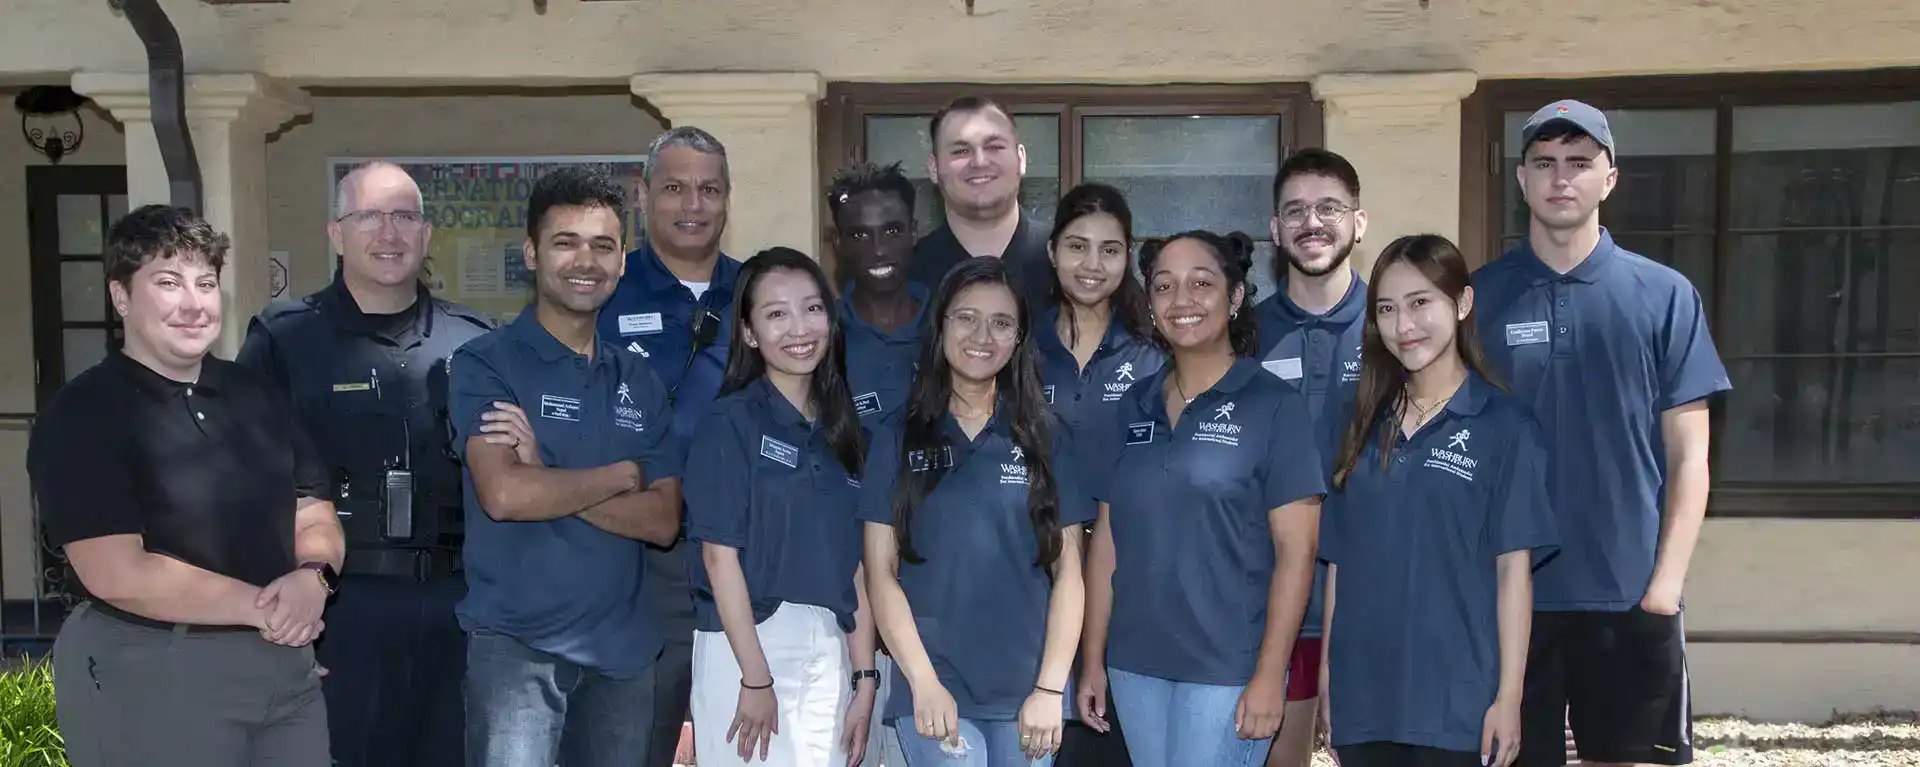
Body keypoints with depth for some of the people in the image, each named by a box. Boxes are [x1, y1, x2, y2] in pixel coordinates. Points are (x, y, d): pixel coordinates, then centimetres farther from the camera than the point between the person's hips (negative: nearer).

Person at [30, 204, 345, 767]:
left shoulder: (256, 395, 10)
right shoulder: (80, 415, -9)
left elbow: (314, 519, 8)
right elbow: (117, 575, -17)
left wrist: (312, 577, -13)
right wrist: (263, 606, -15)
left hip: (286, 666, 6)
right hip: (148, 676, -5)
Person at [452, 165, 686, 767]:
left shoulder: (639, 380, 10)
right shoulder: (486, 363, -4)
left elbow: (662, 521, 0)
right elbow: (503, 494, -19)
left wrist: (547, 480, -13)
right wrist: (621, 474, -6)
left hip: (624, 647, 5)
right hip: (515, 643, -4)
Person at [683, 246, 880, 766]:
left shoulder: (841, 430, 11)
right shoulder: (732, 422, -5)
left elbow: (856, 564, 9)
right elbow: (720, 555, -10)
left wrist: (864, 681, 4)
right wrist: (756, 679, -14)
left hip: (831, 651, 5)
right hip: (746, 644, -5)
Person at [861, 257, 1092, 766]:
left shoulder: (1048, 439, 6)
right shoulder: (898, 437, 4)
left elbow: (1068, 569, 3)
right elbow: (881, 571, 0)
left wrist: (1050, 688, -5)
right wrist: (924, 684, -9)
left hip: (1028, 690, 1)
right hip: (932, 686, -1)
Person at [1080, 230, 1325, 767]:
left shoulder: (1275, 406, -6)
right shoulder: (1134, 409, 7)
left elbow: (1295, 551, -9)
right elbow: (1107, 541, 9)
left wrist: (1270, 676, -13)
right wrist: (1093, 661, 7)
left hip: (1227, 670, -4)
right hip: (1135, 666, 5)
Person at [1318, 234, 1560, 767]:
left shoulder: (1504, 424, -4)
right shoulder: (1357, 423, 7)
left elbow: (1513, 567, -6)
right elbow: (1339, 561, 9)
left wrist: (1508, 695, -9)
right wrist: (1329, 677, 8)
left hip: (1459, 702, -3)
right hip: (1363, 698, 4)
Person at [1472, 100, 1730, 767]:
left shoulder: (1665, 295, 1)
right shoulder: (1480, 295, 2)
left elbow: (1688, 454, 2)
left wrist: (1665, 582, -7)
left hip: (1631, 595, 0)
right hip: (1506, 592, 0)